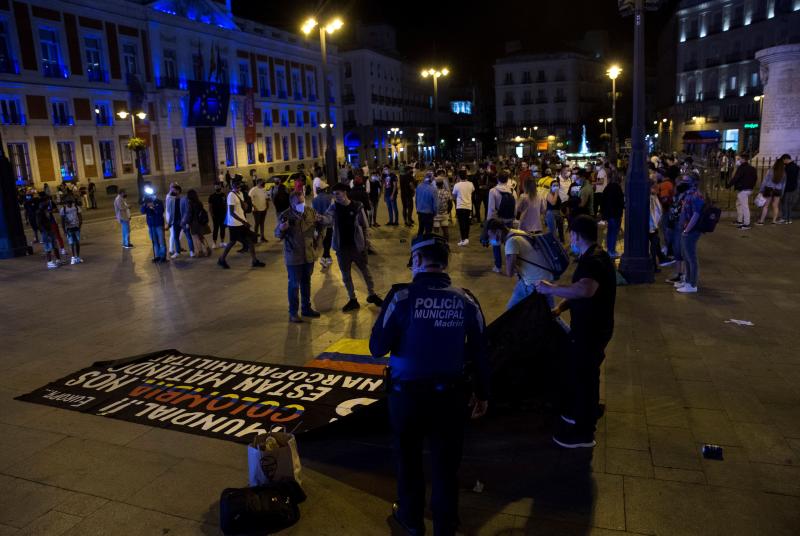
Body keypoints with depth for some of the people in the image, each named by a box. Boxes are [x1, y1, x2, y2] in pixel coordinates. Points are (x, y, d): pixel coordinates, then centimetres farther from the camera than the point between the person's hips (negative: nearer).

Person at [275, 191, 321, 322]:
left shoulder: (311, 211, -4)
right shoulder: (285, 215, -16)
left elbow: (320, 225, 14)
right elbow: (278, 235, -7)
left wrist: (321, 220, -10)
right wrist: (281, 229, -31)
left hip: (309, 254, 5)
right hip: (293, 256, -4)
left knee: (306, 282, 19)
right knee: (294, 285, 5)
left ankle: (306, 308, 35)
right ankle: (293, 313, 19)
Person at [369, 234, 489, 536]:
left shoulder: (402, 296, -16)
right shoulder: (466, 301, -6)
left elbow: (377, 348, -14)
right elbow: (479, 352, 0)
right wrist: (482, 393, 13)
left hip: (407, 393, -2)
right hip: (451, 394, 2)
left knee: (408, 458, 22)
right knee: (446, 463, 17)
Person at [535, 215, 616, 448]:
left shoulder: (594, 261, -25)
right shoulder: (592, 257, 10)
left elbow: (585, 290, -44)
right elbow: (579, 291, 17)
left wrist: (551, 288, -36)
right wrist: (561, 307, 4)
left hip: (592, 330, -10)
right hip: (587, 326, 10)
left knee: (583, 377, 3)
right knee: (573, 372, 23)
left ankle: (583, 433, 19)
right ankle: (574, 414, 43)